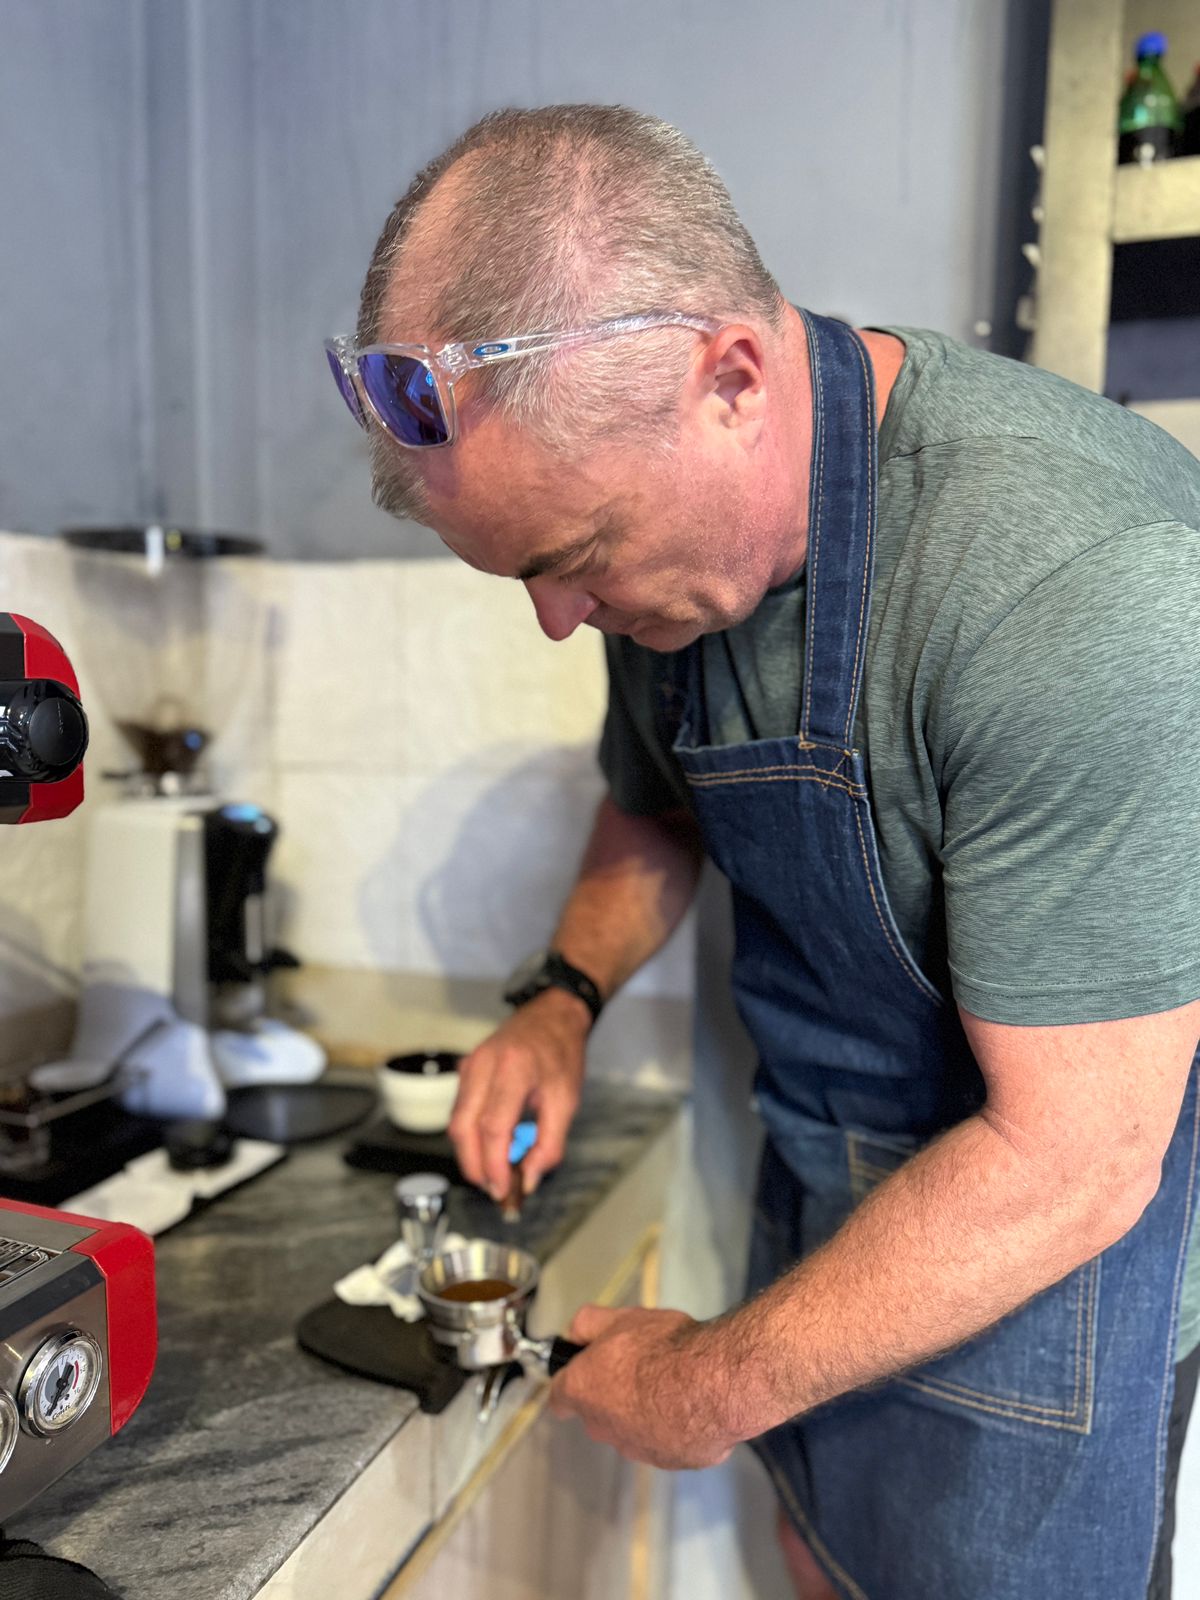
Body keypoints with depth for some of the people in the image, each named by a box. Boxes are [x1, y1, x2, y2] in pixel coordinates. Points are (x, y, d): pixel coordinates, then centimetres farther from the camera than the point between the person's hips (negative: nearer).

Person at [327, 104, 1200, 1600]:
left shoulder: (1078, 579, -33)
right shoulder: (664, 517, -7)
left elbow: (1070, 1166, -28)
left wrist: (712, 1389, -17)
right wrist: (561, 998, -5)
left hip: (1041, 1231, -6)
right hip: (819, 1185, 6)